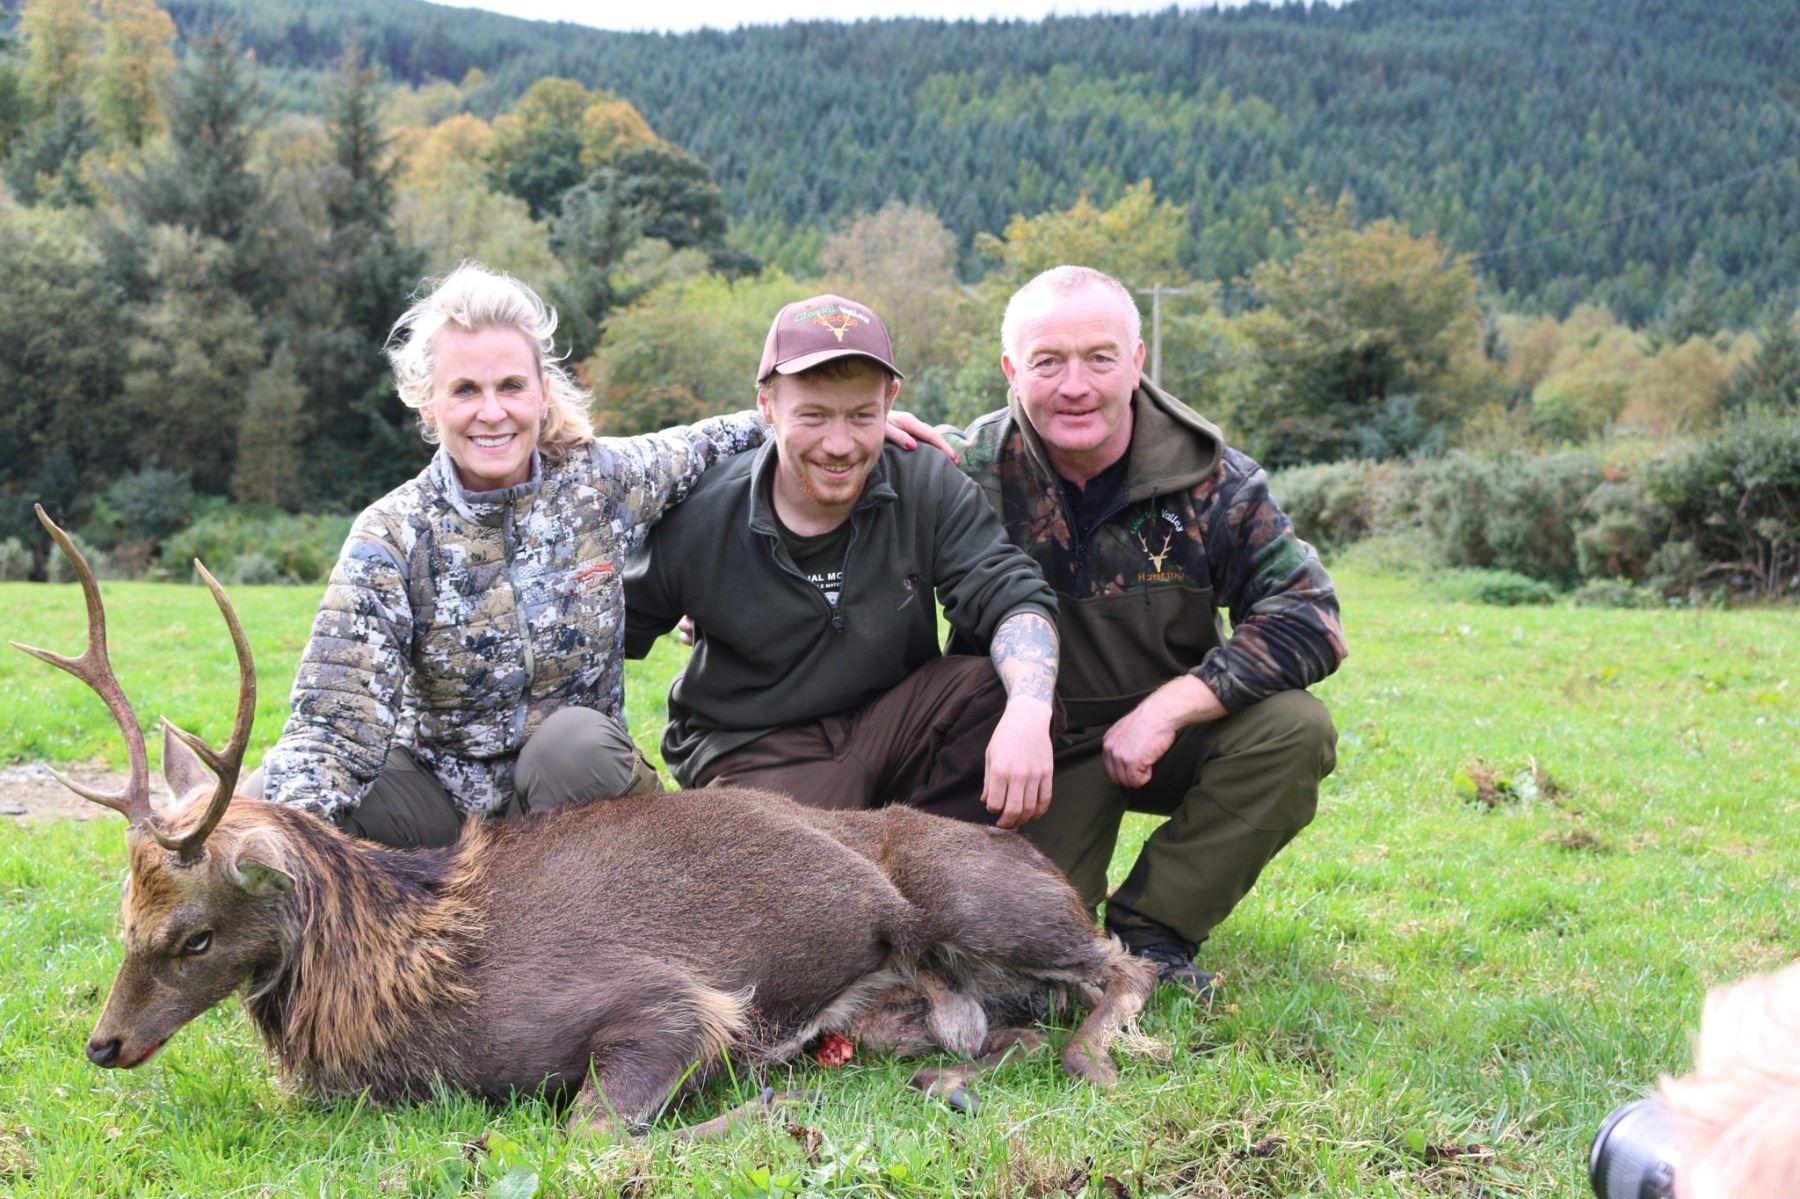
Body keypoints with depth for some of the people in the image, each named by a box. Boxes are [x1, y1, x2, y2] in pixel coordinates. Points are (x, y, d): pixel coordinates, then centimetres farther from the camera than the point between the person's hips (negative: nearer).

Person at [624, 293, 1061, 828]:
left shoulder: (930, 488, -8)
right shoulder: (699, 514, -11)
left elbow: (1011, 596, -17)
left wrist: (1029, 712, -37)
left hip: (897, 719, 3)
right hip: (756, 751, -3)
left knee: (1010, 690, -25)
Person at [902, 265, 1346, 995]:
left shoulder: (1210, 480, -12)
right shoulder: (969, 470, -13)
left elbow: (1308, 618, -16)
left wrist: (1170, 706, -26)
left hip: (1171, 735, 2)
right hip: (1039, 747, -2)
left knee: (1296, 730, -26)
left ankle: (1152, 923, -9)